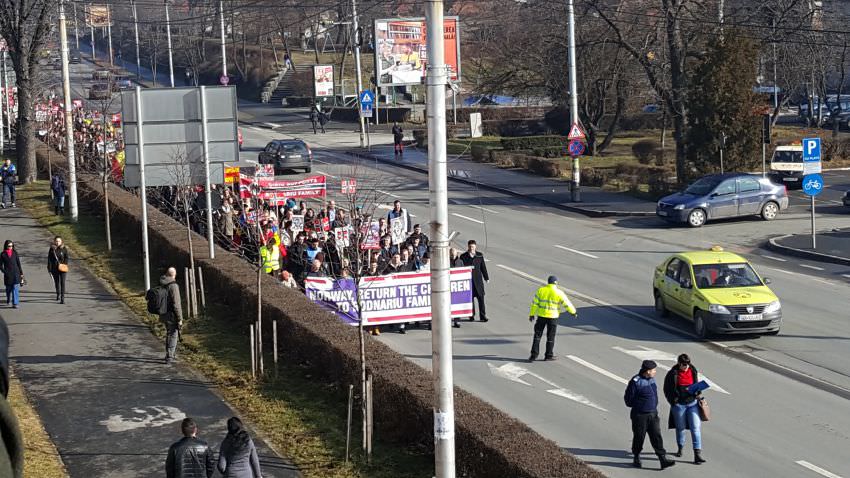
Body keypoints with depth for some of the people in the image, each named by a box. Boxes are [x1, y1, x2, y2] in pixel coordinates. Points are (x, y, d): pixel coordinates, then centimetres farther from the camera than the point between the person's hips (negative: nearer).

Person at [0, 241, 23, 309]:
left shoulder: (15, 253, 4)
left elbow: (18, 263, 8)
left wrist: (21, 273, 8)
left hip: (16, 273, 0)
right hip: (8, 274, 0)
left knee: (15, 289, -8)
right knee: (8, 288, 13)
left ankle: (15, 303, -10)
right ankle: (8, 300, 40)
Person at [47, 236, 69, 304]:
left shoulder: (64, 249, -1)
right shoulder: (52, 249, 1)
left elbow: (66, 258, 3)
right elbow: (49, 259, 3)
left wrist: (65, 265, -12)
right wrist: (49, 268, -1)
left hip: (62, 268, -2)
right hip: (54, 268, 2)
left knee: (62, 282, -9)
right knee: (56, 282, 16)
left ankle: (62, 298, -11)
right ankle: (58, 294, 38)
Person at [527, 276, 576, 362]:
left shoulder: (541, 290, -2)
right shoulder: (558, 293, -9)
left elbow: (535, 303, -1)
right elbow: (567, 304, -3)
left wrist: (532, 314, 5)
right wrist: (574, 312, 11)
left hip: (541, 315, 2)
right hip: (553, 316, -2)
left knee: (537, 335, 9)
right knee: (550, 337, 9)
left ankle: (534, 355, 4)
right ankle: (548, 355, 14)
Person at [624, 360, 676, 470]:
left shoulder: (652, 379, 5)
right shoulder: (636, 382, -19)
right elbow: (628, 399, -12)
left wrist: (654, 405, 10)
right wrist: (639, 405, -2)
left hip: (653, 414, 6)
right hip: (640, 415, -6)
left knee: (657, 436, 0)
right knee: (639, 437, 7)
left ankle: (663, 459, -3)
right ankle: (636, 458, 25)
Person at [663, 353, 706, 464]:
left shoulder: (693, 371, 3)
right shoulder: (672, 374, -8)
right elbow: (667, 390, -2)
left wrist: (697, 393, -3)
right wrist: (673, 401, -13)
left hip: (692, 403, 2)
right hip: (679, 404, -2)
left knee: (695, 428, -6)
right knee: (680, 428, 13)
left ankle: (697, 454, -7)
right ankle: (680, 449, 36)